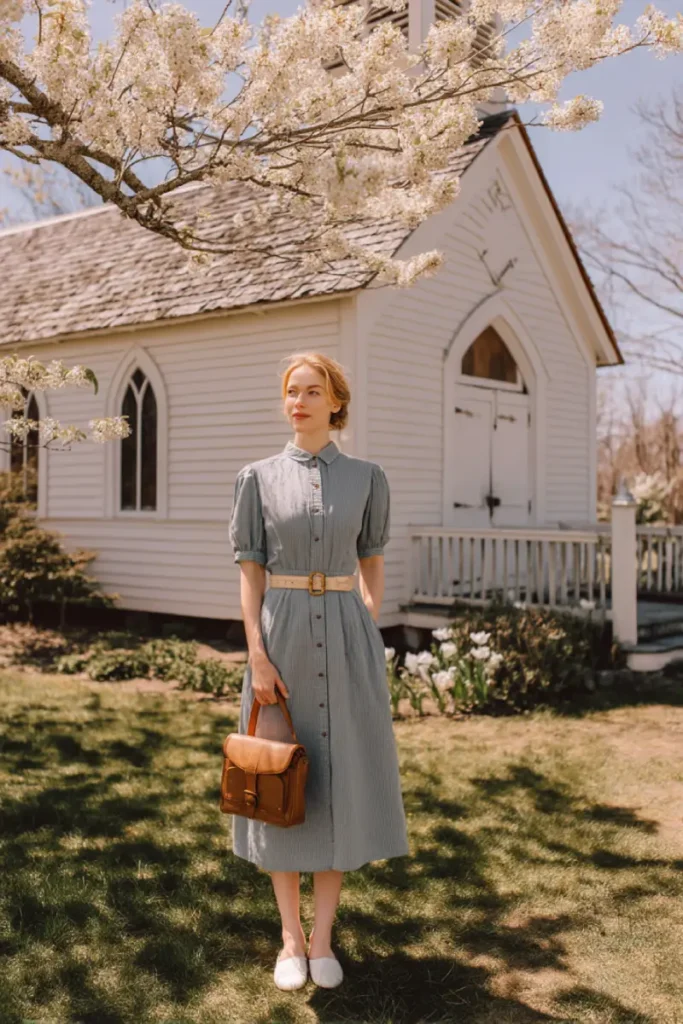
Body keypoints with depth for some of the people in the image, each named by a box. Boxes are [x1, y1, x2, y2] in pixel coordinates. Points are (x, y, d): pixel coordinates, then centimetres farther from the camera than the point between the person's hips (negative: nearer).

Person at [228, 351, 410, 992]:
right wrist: (257, 654, -9)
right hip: (281, 635, 0)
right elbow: (249, 571, 0)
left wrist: (370, 638, 0)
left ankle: (322, 937, 19)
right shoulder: (259, 477, 3)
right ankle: (291, 938, 20)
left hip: (345, 637, 1)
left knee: (340, 780, 4)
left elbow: (372, 565, 10)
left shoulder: (366, 477, 4)